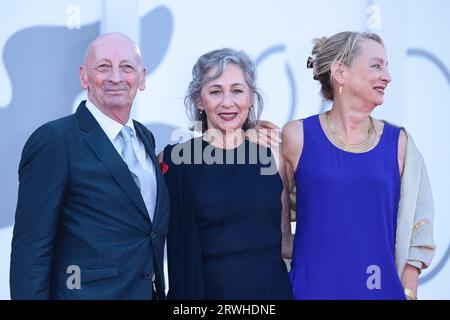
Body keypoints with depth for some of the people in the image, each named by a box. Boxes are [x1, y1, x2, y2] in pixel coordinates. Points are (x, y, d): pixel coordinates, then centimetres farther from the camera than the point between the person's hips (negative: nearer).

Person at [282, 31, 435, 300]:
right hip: (312, 287, -2)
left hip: (383, 288, 2)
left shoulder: (399, 142, 1)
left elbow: (415, 236, 5)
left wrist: (408, 292, 0)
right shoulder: (297, 136, -5)